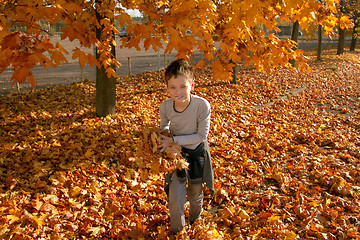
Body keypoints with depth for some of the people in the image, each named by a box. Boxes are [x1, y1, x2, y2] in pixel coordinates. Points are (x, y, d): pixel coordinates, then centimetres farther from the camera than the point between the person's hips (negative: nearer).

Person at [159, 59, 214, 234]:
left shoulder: (202, 105, -30)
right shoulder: (165, 106, -19)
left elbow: (202, 135, -22)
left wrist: (173, 140, -26)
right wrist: (161, 139, -16)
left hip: (197, 154, -1)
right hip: (176, 154, 1)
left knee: (195, 196, 21)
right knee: (175, 200, -1)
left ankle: (195, 222, 54)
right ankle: (176, 231, 30)